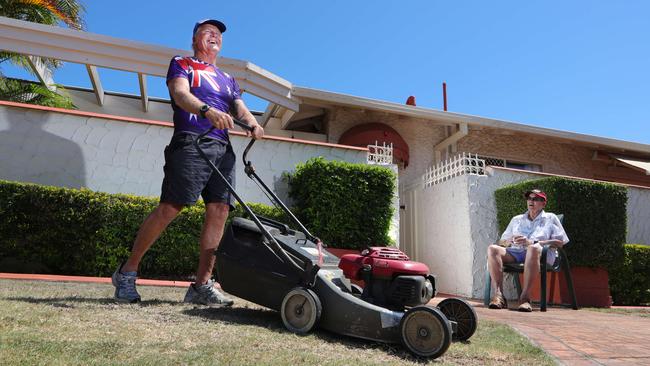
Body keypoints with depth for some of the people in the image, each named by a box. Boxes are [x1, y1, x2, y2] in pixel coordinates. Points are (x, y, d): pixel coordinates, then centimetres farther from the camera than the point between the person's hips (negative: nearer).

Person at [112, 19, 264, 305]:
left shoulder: (228, 80, 31)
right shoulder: (181, 64, 14)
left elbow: (240, 108, 17)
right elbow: (180, 94, -6)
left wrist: (252, 123, -8)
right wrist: (208, 111, -27)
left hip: (223, 149, 6)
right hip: (191, 144, -5)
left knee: (219, 211, -8)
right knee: (169, 208, -13)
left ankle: (202, 286, -4)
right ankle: (127, 271, 4)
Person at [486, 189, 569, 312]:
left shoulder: (550, 218, 21)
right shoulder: (517, 219, 31)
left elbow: (559, 242, 5)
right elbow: (502, 241, 23)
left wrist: (532, 242, -9)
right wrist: (509, 241, -4)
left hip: (541, 253, -3)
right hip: (515, 252, 3)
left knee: (533, 248, -40)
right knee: (493, 249, -28)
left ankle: (525, 297, -42)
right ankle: (499, 295, -37)